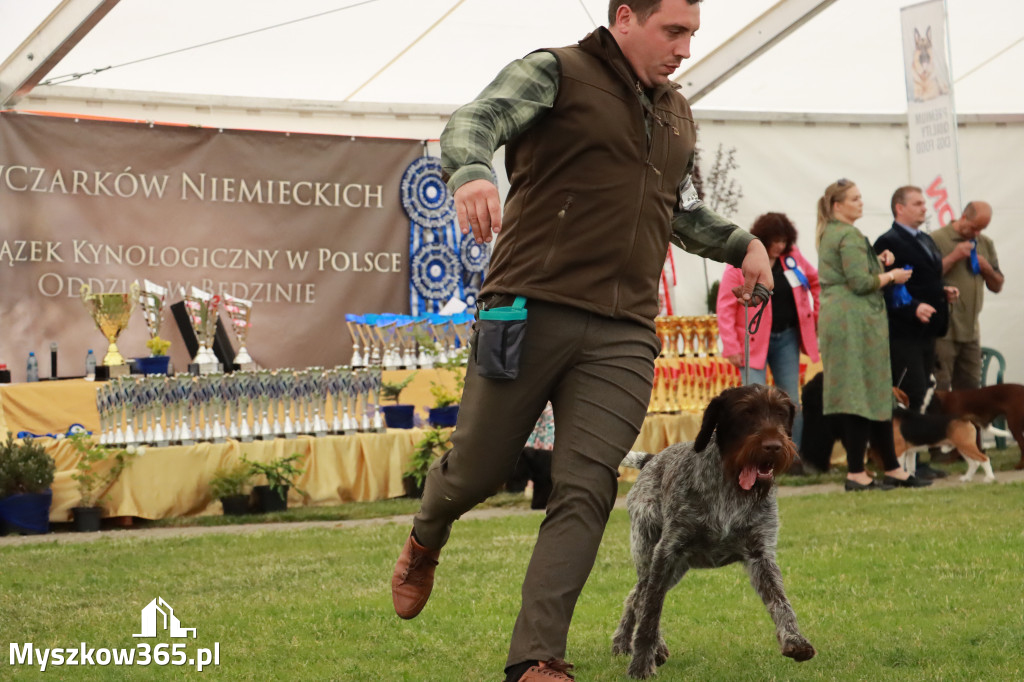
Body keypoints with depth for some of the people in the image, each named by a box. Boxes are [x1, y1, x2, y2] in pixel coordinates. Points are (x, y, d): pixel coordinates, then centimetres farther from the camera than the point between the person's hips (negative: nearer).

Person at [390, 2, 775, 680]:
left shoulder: (677, 116, 22)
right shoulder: (555, 74, 2)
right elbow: (473, 123, -16)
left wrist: (743, 244, 23)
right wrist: (472, 173, -37)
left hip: (621, 337, 4)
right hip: (531, 312, -4)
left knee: (585, 492, -9)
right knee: (477, 470, 6)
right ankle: (425, 545, 41)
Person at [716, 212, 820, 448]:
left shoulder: (792, 256, 3)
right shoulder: (740, 263, -10)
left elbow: (816, 283, 20)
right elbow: (725, 308, -10)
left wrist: (819, 316, 13)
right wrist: (731, 347, -14)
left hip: (787, 338, 5)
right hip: (754, 341, -5)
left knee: (792, 401, 6)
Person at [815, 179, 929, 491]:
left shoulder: (828, 234, 18)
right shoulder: (850, 236, -13)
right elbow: (860, 282, -19)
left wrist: (876, 261, 11)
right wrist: (891, 276, -4)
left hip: (834, 317, 10)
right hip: (857, 319, -10)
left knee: (848, 394, 8)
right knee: (864, 395, -8)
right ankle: (856, 474, -9)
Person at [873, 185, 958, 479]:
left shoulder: (926, 241, 19)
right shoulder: (888, 243, -11)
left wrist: (943, 292, 9)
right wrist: (913, 308, -25)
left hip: (926, 330, 9)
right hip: (903, 333, -9)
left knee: (920, 397, 11)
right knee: (911, 396, -9)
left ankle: (917, 459, 16)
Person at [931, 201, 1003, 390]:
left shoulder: (985, 244, 14)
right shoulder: (937, 239, -5)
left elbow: (997, 287, 17)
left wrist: (987, 269, -3)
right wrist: (954, 257, -16)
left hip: (971, 330, 6)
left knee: (970, 388, 10)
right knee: (940, 389, -7)